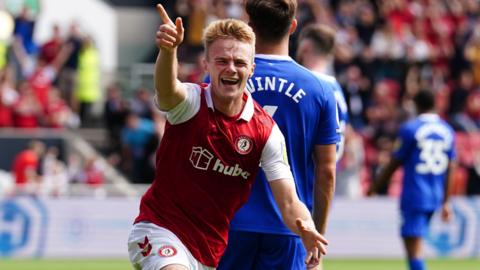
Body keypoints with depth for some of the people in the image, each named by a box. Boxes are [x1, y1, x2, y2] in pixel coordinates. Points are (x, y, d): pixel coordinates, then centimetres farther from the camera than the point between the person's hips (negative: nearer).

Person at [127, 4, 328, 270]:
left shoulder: (267, 131, -5)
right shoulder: (190, 103, -13)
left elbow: (289, 203, -9)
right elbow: (167, 90, -39)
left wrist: (306, 230, -33)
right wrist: (167, 50, -62)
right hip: (160, 229, -4)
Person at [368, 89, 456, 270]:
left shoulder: (410, 129, -8)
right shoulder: (447, 131, 9)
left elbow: (394, 163, -4)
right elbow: (449, 170, 12)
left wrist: (375, 186, 9)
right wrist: (445, 202, 18)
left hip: (414, 196, -6)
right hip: (435, 198, 6)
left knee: (413, 248, -9)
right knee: (416, 246, 18)